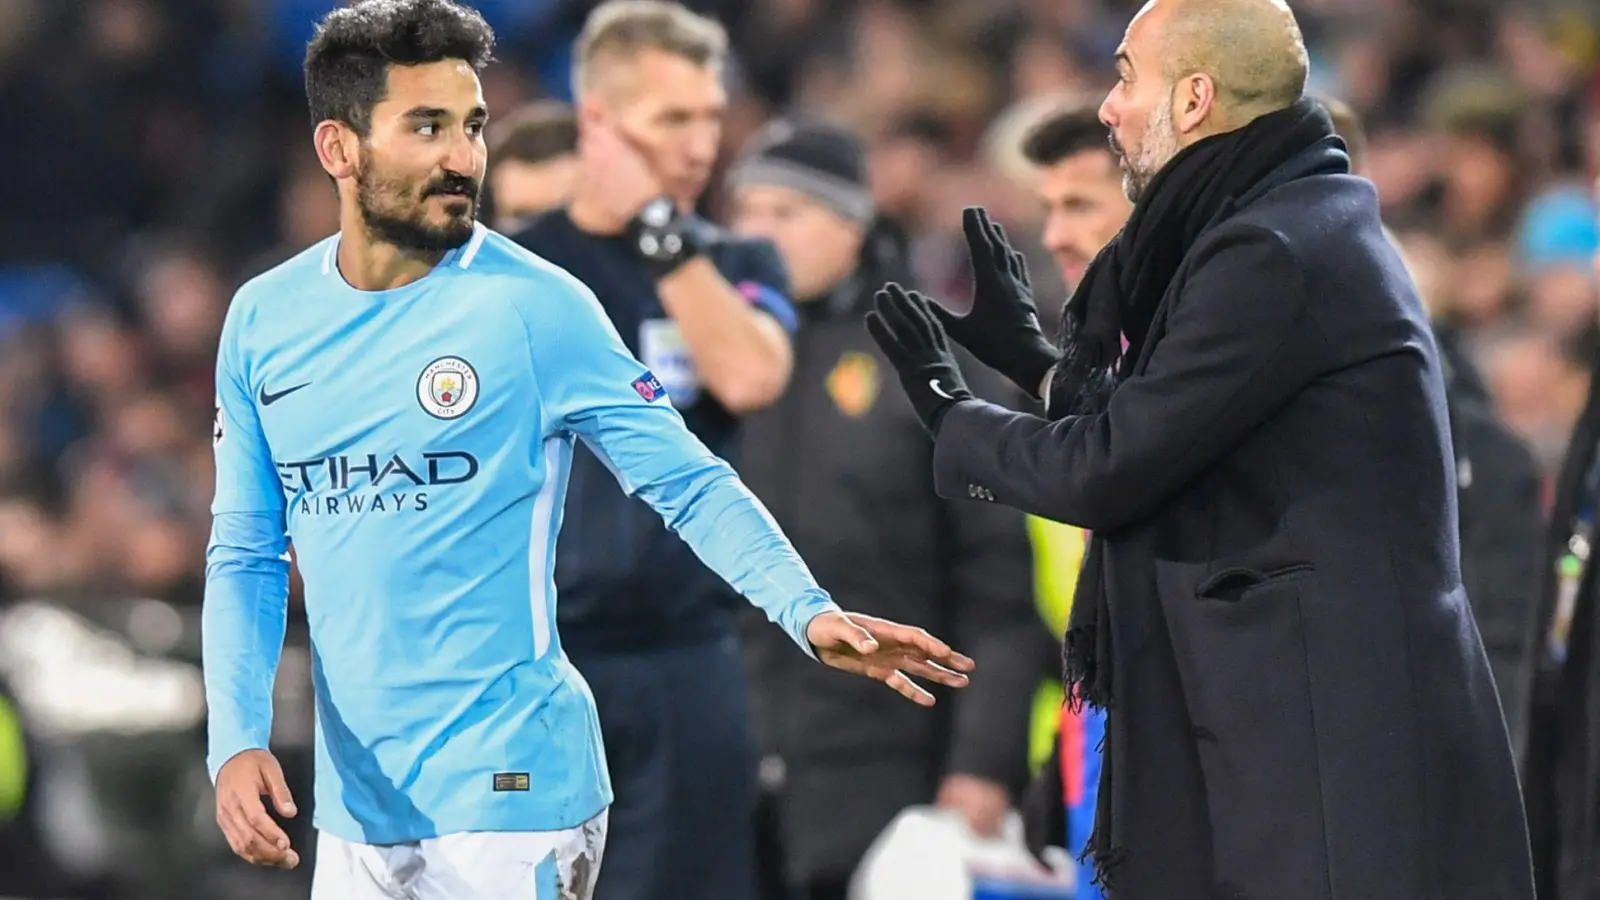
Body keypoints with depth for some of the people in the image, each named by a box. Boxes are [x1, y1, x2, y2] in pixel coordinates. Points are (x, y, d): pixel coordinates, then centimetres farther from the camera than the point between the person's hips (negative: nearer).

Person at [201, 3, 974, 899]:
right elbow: (246, 556, 7)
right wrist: (237, 742, -7)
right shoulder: (263, 321, 4)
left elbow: (690, 483, -7)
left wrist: (809, 613, -22)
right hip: (355, 814, 5)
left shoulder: (534, 306, -8)